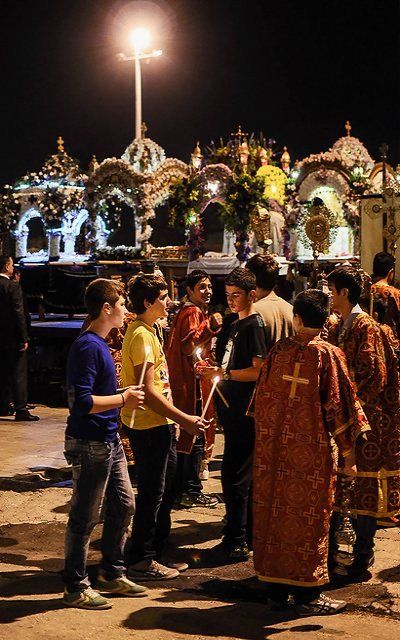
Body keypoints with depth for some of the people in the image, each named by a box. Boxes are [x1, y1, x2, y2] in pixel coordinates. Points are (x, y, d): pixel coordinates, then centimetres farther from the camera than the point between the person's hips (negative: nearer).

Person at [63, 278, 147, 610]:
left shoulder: (100, 344, 11)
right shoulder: (87, 347, -20)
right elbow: (81, 402, -25)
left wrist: (124, 396, 11)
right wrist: (123, 399, -18)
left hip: (109, 440, 10)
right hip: (90, 445, -10)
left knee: (123, 504, 17)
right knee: (84, 517, 1)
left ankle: (113, 574, 31)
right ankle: (76, 589, 12)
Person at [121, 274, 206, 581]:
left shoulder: (149, 331, 15)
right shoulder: (141, 335, -17)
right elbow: (148, 390, -22)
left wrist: (175, 420, 17)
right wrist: (184, 419, -19)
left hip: (160, 425, 10)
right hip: (149, 426, -10)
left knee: (165, 492, 16)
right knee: (152, 493, -2)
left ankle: (156, 553, 26)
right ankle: (141, 560, 8)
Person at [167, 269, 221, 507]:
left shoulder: (192, 312, 20)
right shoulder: (192, 313, -13)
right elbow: (188, 346, -25)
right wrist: (210, 326, -28)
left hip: (189, 383, 11)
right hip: (193, 383, -11)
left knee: (186, 436, 14)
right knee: (196, 437, -7)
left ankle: (181, 488, 20)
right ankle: (192, 491, -4)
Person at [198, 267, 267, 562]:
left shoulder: (255, 325, -12)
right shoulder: (237, 325, 17)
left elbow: (258, 370, -20)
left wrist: (223, 372, -23)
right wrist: (215, 369, 9)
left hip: (245, 411, -10)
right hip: (233, 408, 10)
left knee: (234, 476, -8)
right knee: (245, 477, 15)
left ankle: (236, 542, -3)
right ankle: (249, 536, 24)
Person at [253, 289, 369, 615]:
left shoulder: (279, 350, 1)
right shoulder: (328, 355, -10)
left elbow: (262, 398, 7)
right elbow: (338, 405, -10)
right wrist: (348, 451, -3)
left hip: (274, 448, 4)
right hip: (312, 451, -4)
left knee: (276, 511, 12)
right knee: (308, 517, 4)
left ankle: (276, 587, 20)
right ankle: (307, 593, 10)